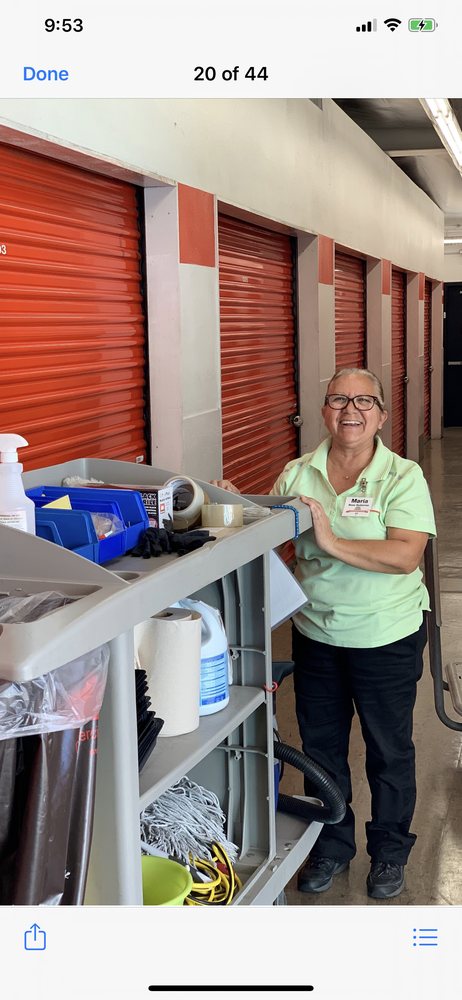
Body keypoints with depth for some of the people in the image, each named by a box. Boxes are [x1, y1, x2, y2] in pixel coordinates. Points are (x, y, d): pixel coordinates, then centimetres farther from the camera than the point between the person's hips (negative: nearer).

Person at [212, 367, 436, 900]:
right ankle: (331, 843, 40)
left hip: (386, 639, -3)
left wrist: (333, 543, -31)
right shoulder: (297, 473, -1)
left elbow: (405, 555, -24)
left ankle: (389, 849, 37)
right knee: (320, 744, 18)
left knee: (389, 750, 14)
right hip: (316, 633, 4)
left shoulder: (403, 476, -13)